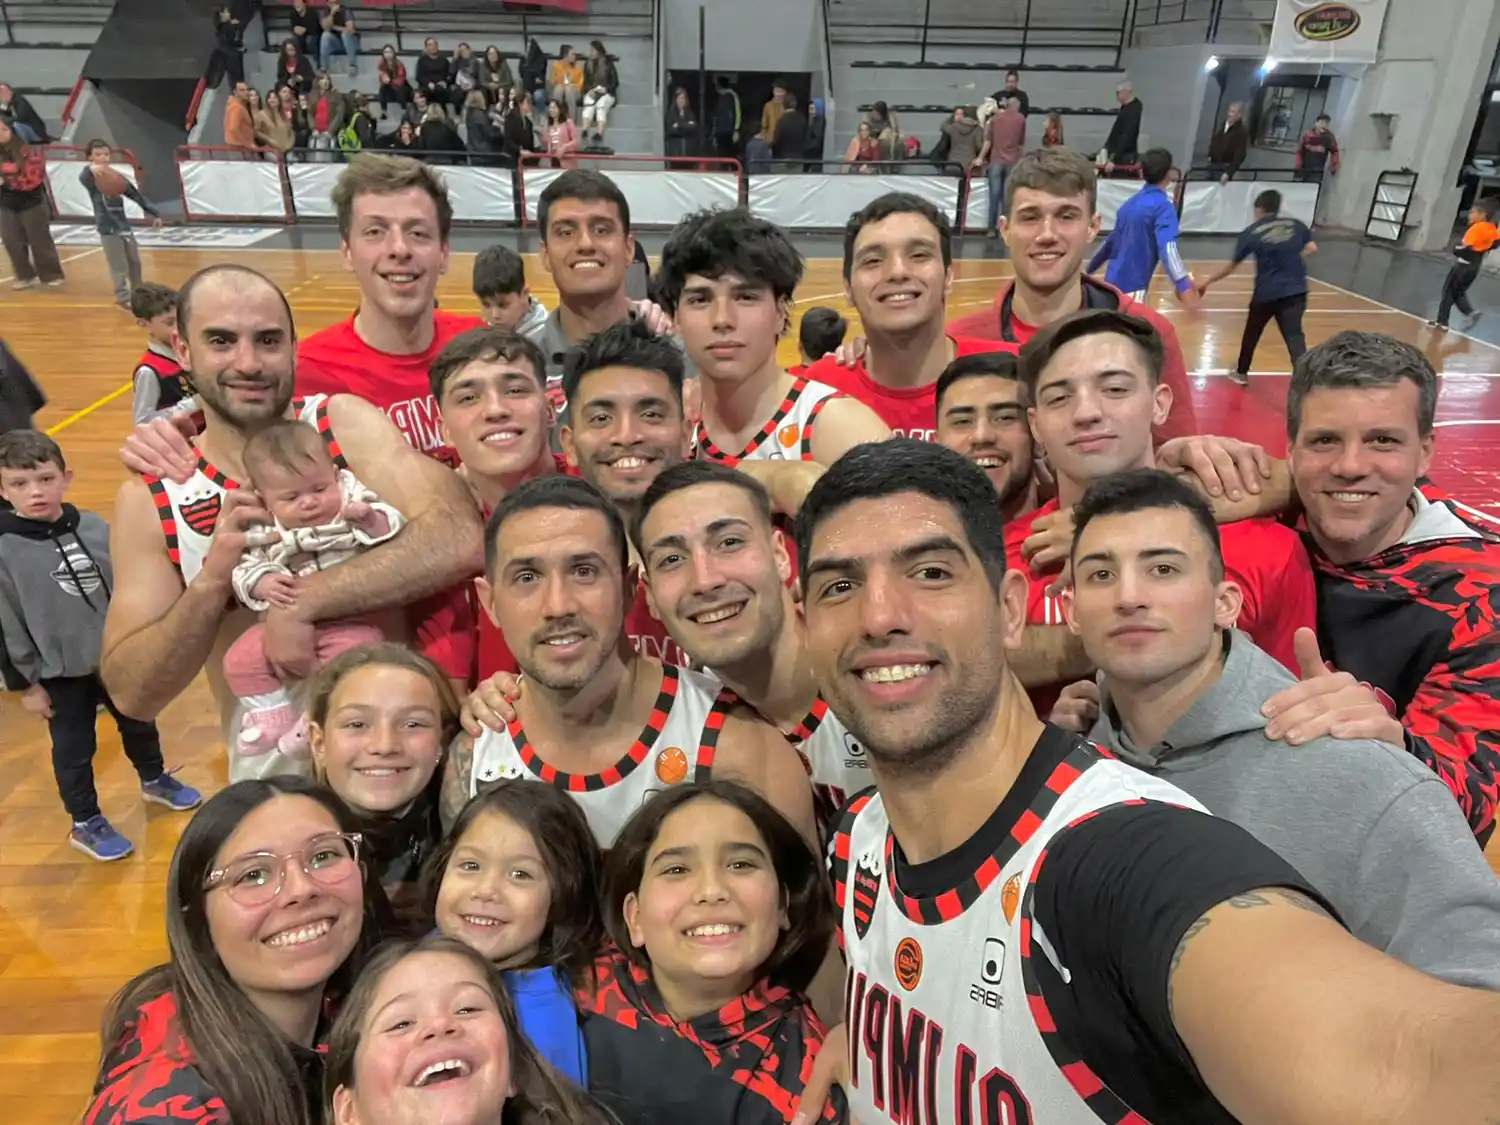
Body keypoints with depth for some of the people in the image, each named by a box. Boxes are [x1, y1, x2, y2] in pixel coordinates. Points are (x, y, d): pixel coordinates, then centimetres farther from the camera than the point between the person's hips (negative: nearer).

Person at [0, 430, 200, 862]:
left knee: (139, 724, 22)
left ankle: (154, 780, 48)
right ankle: (86, 824, 31)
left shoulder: (95, 528, -7)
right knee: (73, 749, 11)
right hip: (60, 671, -3)